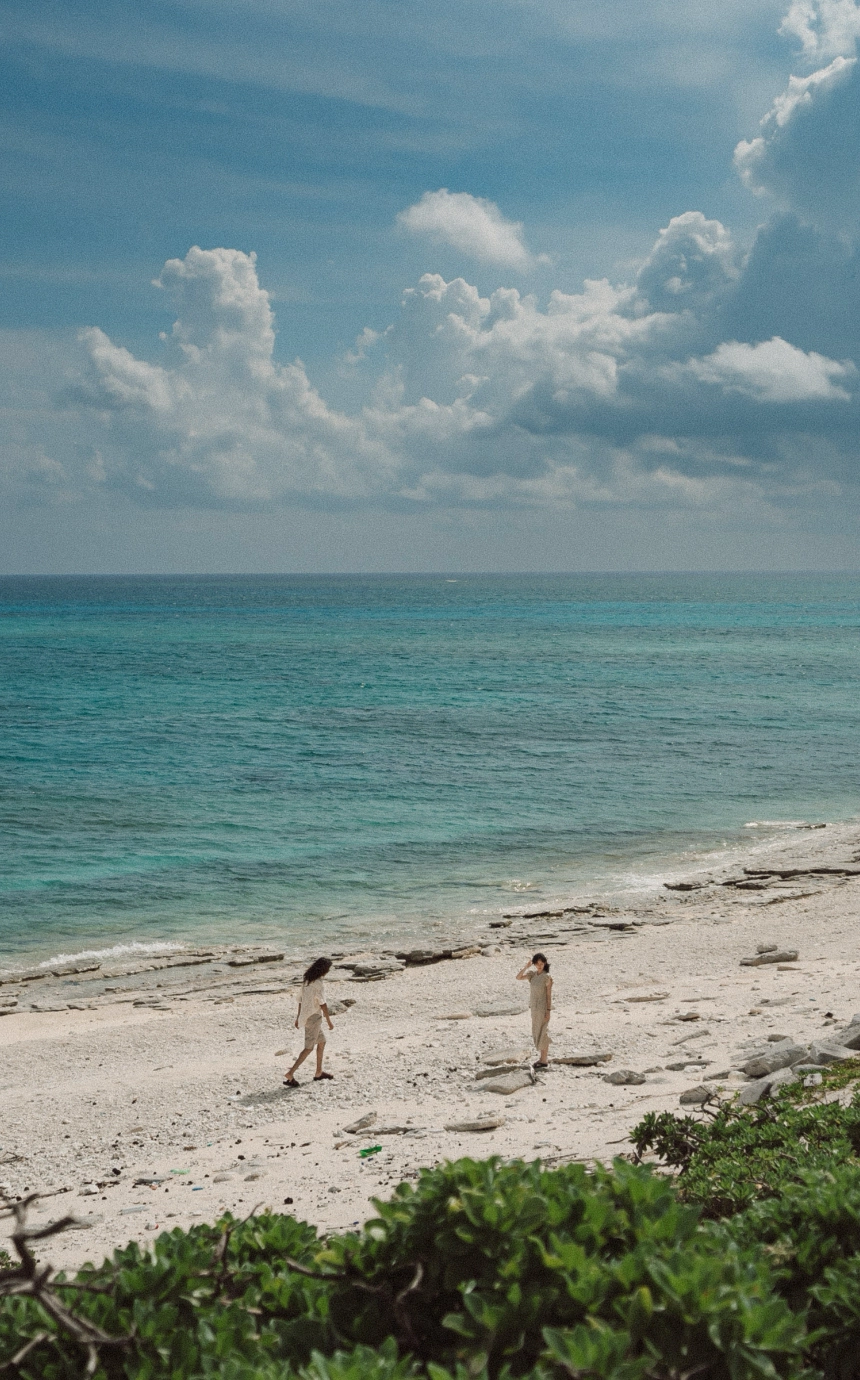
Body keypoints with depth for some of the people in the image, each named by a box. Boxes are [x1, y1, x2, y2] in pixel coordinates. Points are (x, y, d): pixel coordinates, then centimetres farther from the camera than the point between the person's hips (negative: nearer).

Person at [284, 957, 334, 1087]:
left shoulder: (306, 980, 7)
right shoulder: (317, 983, -20)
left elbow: (301, 999, 14)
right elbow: (323, 1004, -19)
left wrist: (298, 1017, 21)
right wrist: (329, 1021, -12)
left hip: (305, 1016, 9)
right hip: (313, 1017, -9)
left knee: (322, 1042, 21)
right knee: (309, 1048, -4)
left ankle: (319, 1072, 27)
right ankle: (290, 1075, -11)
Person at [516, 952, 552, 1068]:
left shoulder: (547, 977, -12)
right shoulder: (532, 974, 6)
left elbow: (549, 995, -12)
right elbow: (518, 978, -3)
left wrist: (548, 1011, -15)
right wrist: (526, 967, -12)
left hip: (543, 1007, -7)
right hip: (534, 1007, 7)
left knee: (542, 1033, -2)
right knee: (537, 1033, 12)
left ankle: (544, 1060, 5)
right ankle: (544, 1057, 21)